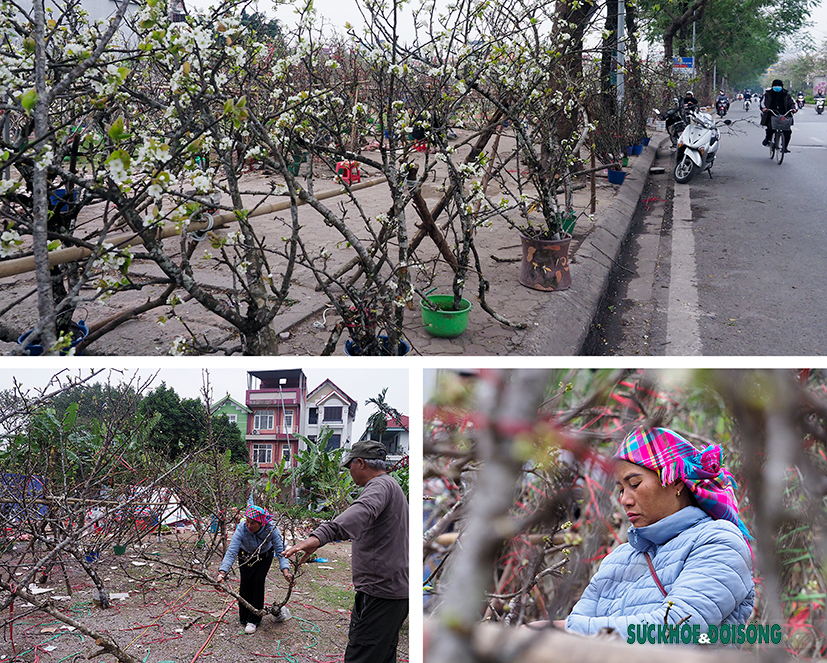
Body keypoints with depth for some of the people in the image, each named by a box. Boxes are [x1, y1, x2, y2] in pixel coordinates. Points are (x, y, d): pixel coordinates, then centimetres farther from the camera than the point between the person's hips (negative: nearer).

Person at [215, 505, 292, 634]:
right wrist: (222, 573, -51)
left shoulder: (271, 530, -35)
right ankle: (243, 617, 10)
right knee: (246, 582, -11)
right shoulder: (241, 529, -36)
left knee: (258, 581, -14)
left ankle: (253, 620, -4)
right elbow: (231, 553, -39)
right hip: (246, 556, 0)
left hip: (265, 556, 0)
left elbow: (280, 551, -33)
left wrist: (285, 571, -47)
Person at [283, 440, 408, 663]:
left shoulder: (381, 485, -15)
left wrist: (320, 536, -53)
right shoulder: (392, 486, 20)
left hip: (379, 592, -11)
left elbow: (362, 511, -38)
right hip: (397, 592, 11)